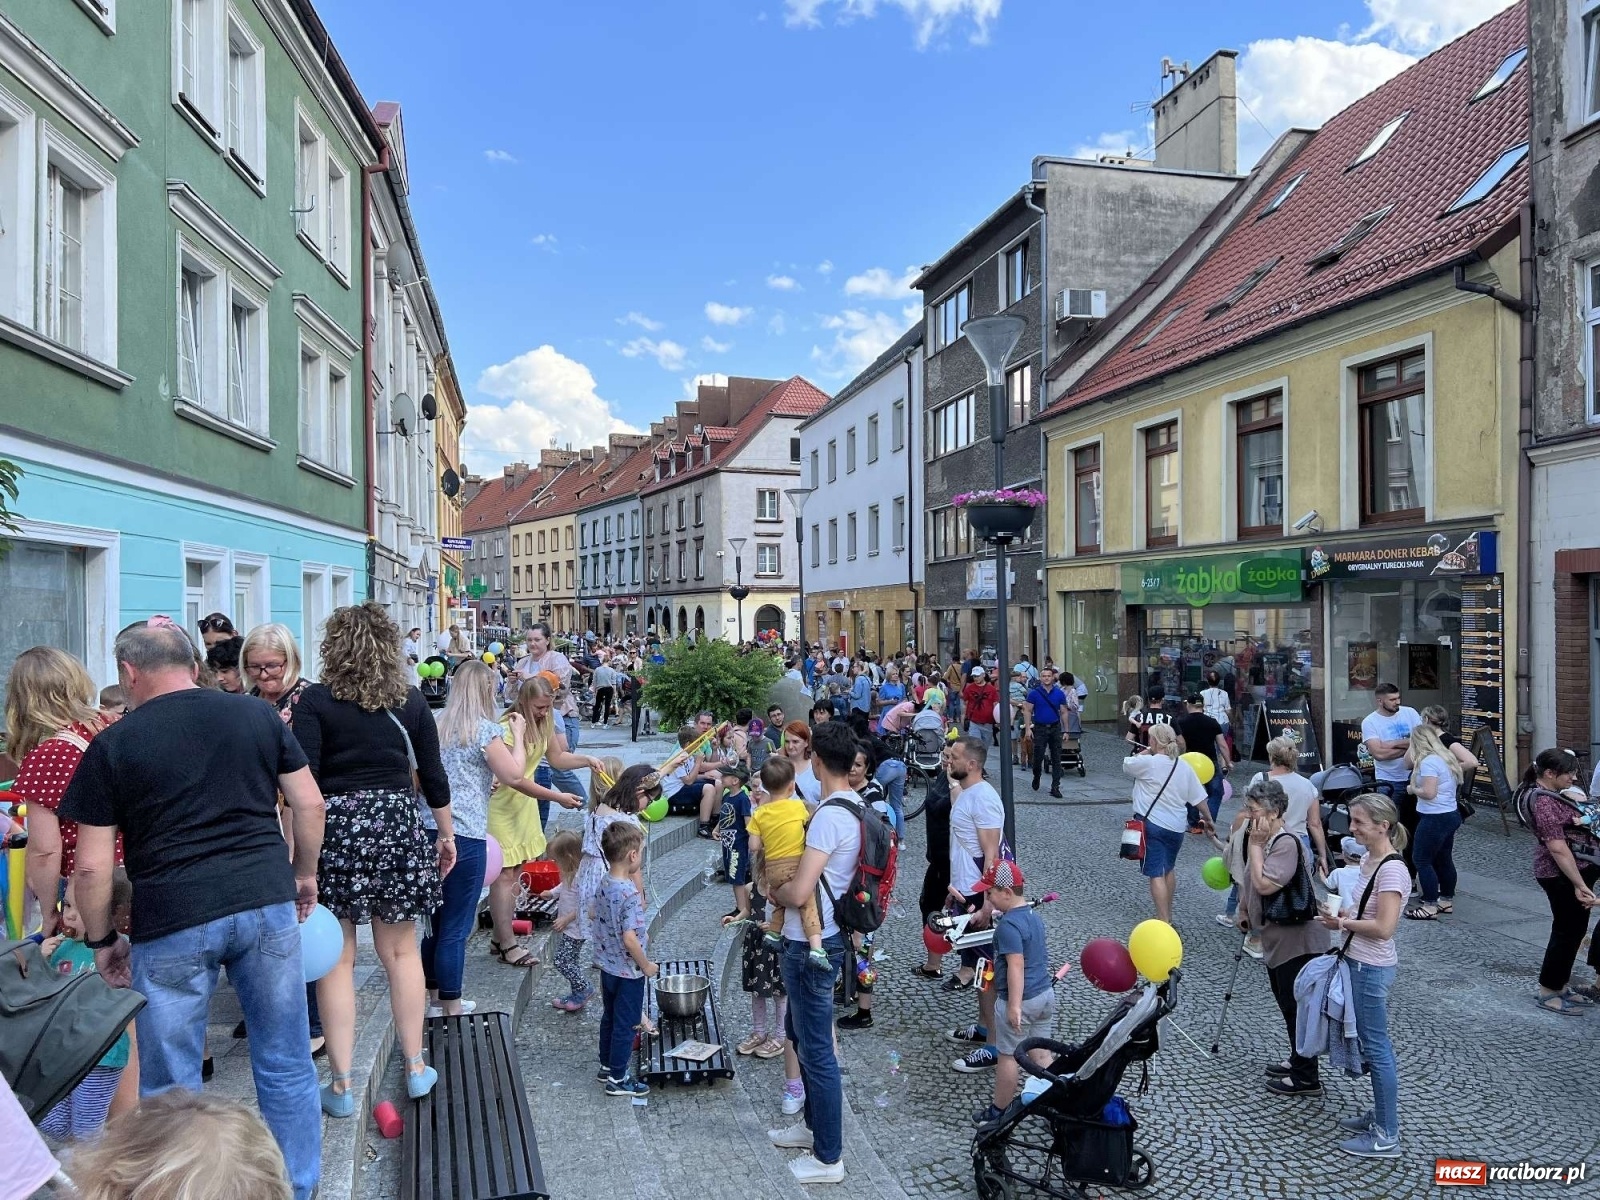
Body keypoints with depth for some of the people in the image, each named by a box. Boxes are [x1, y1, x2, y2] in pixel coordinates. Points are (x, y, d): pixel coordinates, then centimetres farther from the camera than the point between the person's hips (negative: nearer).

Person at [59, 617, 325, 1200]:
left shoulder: (113, 744, -1)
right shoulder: (258, 715, 5)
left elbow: (92, 866, -1)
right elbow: (310, 805, 5)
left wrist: (101, 940, 12)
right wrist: (305, 874, 19)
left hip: (171, 919, -2)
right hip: (267, 900, 3)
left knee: (171, 1086, 15)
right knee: (286, 1064, 15)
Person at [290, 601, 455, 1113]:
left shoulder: (315, 700, -5)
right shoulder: (410, 700, 3)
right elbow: (432, 774, 6)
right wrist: (446, 833, 17)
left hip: (335, 829, -2)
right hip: (397, 826, 3)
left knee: (336, 958, 7)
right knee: (400, 950, 14)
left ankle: (341, 1084, 14)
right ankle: (415, 1066, 23)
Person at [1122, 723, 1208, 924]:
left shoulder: (1148, 762, -14)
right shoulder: (1185, 767, 5)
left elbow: (1126, 765, 4)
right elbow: (1199, 798, 8)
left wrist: (1144, 753, 15)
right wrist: (1207, 819, 23)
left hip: (1151, 824, -7)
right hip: (1176, 827, 7)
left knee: (1156, 875, -6)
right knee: (1168, 870, 22)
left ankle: (1164, 924, -10)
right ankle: (1167, 917, 35)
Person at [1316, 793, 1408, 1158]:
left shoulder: (1391, 870, -22)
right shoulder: (1368, 860, 5)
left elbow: (1383, 927, -26)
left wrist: (1343, 923, -14)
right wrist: (1342, 915, 0)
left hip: (1371, 969, -9)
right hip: (1359, 963, 9)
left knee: (1375, 1047, 1)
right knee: (1372, 1043, 19)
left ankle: (1387, 1137, 13)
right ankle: (1380, 1114, 33)